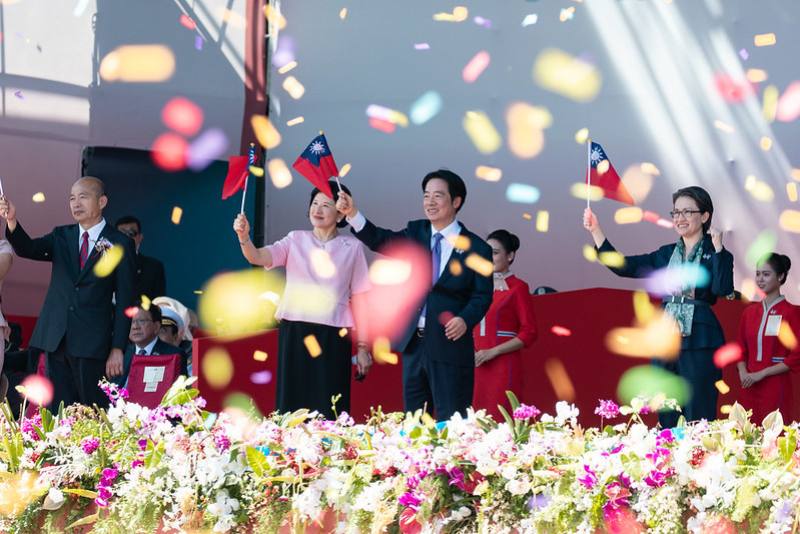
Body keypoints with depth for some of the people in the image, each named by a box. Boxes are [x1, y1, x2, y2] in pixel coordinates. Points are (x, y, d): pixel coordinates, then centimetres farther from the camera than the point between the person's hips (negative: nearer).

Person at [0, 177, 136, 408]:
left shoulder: (120, 244, 1)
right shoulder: (61, 236, 14)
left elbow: (124, 300, -1)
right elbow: (28, 249, -3)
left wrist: (117, 348, -7)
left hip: (92, 343, -4)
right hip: (56, 340, 4)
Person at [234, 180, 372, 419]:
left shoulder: (352, 247, 6)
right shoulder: (296, 240, 9)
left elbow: (359, 298, 6)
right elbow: (258, 257, -6)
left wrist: (362, 347, 3)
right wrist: (244, 237, -27)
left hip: (332, 336, -1)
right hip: (294, 332, 2)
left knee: (328, 410, -3)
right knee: (292, 405, 1)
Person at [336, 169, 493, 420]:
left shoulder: (477, 249, -2)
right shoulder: (416, 233, 9)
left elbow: (482, 295, -4)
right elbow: (379, 239, -4)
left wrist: (466, 320, -23)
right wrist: (352, 213, -20)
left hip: (450, 344, -5)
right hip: (413, 343, 5)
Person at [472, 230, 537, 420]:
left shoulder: (517, 288, -2)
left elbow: (529, 333, -6)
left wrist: (492, 352, -13)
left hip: (503, 364, -5)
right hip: (476, 364, 5)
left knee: (499, 419, -9)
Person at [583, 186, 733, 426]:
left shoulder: (715, 253, -1)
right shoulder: (666, 255, 15)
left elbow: (723, 288, -18)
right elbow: (622, 266, 12)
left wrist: (718, 247, -18)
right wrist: (595, 231, 6)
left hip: (699, 345, -6)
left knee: (698, 419, -7)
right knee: (666, 421, 7)